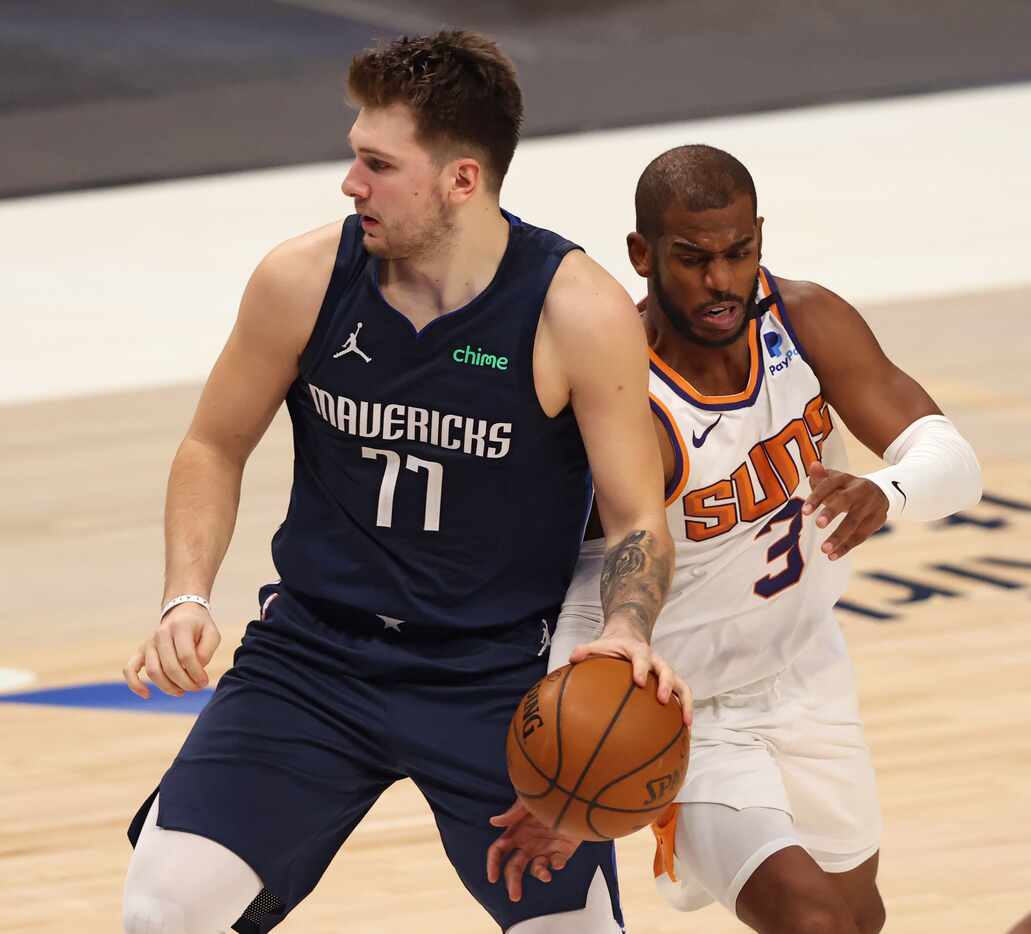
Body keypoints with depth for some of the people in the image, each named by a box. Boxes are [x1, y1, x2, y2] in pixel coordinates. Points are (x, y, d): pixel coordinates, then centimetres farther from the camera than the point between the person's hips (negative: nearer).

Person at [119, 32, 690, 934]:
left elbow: (637, 518, -7)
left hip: (501, 677, -1)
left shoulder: (580, 313, -15)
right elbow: (215, 447, 6)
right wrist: (187, 600, -9)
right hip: (314, 653, 1)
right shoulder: (303, 281, -9)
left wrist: (628, 632, -29)